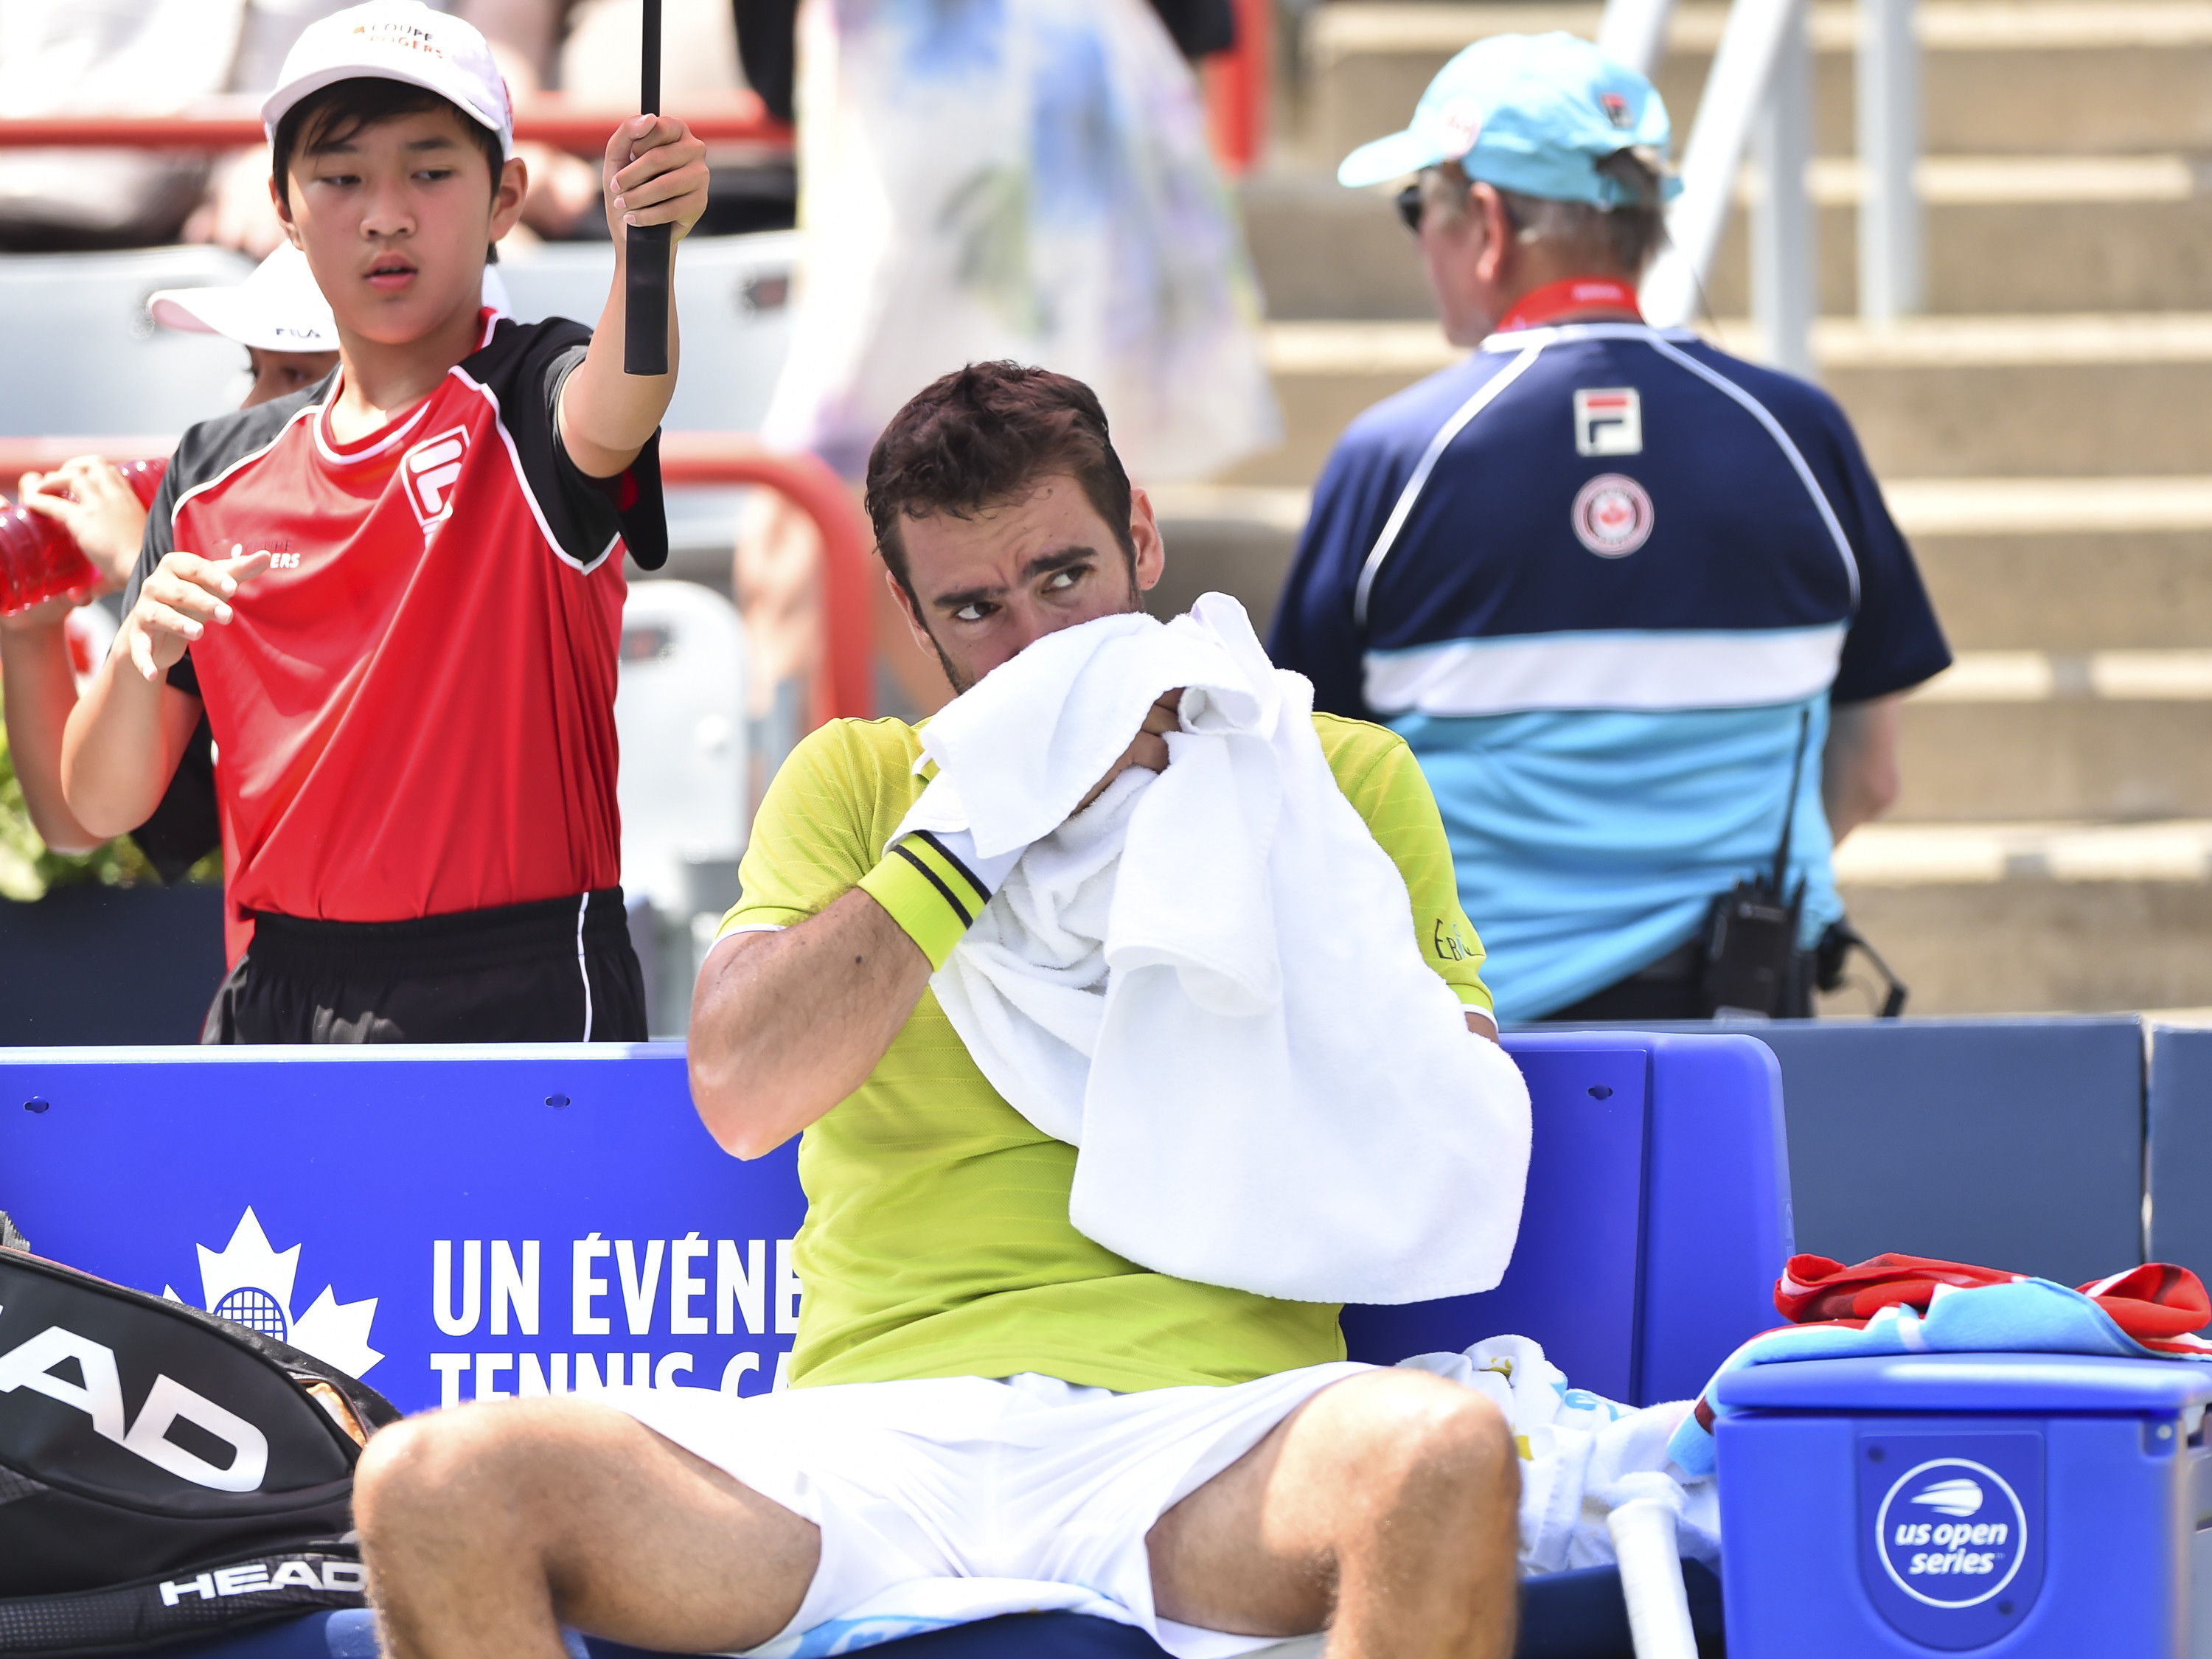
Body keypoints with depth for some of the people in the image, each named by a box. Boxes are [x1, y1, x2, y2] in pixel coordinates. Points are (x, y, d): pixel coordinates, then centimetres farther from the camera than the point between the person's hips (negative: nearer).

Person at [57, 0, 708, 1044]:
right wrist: (141, 655, -13)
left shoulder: (531, 400, -3)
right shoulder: (219, 473, 11)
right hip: (277, 1002, 5)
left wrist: (646, 248, -51)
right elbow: (98, 806, 8)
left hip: (510, 1009, -5)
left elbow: (609, 417, -30)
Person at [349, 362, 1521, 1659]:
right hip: (873, 1431, 1)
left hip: (1203, 1425, -1)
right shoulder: (857, 779, 18)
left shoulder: (1342, 777, 15)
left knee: (1443, 1454, -37)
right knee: (433, 1486, -24)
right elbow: (741, 1092, 0)